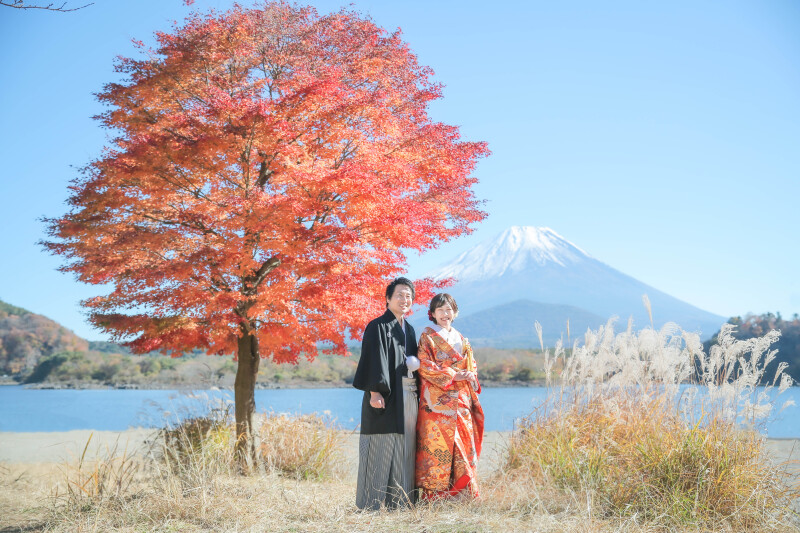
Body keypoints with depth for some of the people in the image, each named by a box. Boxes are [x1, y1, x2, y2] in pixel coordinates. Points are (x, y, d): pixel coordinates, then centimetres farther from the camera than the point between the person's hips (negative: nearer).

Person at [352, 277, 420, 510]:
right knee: (382, 448, -7)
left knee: (405, 450, 7)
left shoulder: (409, 329, 19)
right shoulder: (378, 327, -4)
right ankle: (374, 503, 0)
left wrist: (415, 364, 6)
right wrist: (375, 392, -21)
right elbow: (374, 360, -13)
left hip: (408, 397, 7)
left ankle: (401, 501, 13)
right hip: (387, 397, -7)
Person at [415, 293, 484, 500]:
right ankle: (434, 494, -7)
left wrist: (470, 375, -4)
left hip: (460, 402, 5)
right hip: (437, 401, -5)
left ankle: (462, 492, 6)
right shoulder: (427, 337, 2)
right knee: (437, 444, -10)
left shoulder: (461, 340, 19)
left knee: (462, 443, 1)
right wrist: (452, 375, -14)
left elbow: (471, 366, 20)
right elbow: (425, 366, -8)